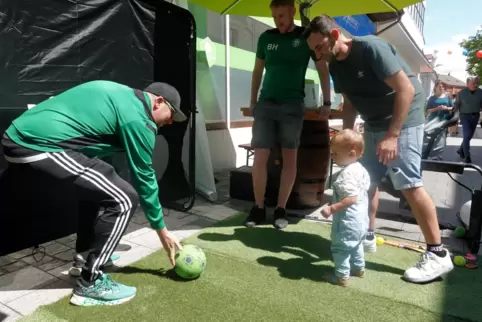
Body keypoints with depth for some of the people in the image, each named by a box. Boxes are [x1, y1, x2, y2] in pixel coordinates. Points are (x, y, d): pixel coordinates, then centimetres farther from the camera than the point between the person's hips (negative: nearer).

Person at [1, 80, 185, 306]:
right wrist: (162, 231, 9)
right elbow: (144, 177, -3)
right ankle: (89, 284, 0)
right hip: (38, 148, -11)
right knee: (123, 199, -8)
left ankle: (86, 256, 32)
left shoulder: (122, 95, 20)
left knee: (96, 185, 25)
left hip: (19, 139, 11)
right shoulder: (138, 118, -7)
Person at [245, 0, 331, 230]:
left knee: (289, 158, 1)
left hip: (292, 105, -1)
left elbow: (323, 70, 6)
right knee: (259, 157, -5)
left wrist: (327, 103, 1)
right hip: (266, 104, 2)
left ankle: (281, 209, 11)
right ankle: (258, 208, 8)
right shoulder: (266, 37, 8)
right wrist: (252, 101, 13)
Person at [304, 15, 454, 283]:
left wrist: (392, 135, -27)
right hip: (373, 125, 8)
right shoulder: (335, 66, 2)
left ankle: (438, 255, -2)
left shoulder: (371, 48, -21)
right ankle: (368, 236, 25)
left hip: (403, 120, -8)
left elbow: (406, 89, -24)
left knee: (409, 184, -13)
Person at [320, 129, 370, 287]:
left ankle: (342, 277, 13)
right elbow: (366, 187, 17)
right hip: (361, 218, 11)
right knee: (356, 244, 28)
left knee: (340, 248, 4)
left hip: (348, 220, -11)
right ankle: (359, 268, 43)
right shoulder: (360, 169, 4)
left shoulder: (346, 174, -28)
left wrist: (332, 209, -30)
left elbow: (351, 198, -33)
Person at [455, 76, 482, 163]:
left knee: (470, 136, 12)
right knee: (466, 136, -10)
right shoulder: (461, 93, -6)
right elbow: (457, 105, -2)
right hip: (465, 116, -4)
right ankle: (467, 156, -5)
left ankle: (461, 150, 30)